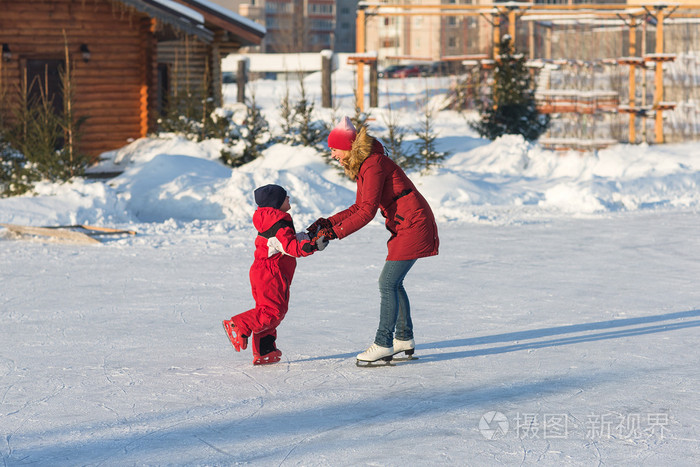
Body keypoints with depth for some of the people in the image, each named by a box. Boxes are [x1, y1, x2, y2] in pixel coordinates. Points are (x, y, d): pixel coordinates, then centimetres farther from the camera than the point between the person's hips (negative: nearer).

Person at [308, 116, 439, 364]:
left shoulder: (373, 165, -19)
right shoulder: (362, 166, 12)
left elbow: (368, 211, -24)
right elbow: (358, 208, 14)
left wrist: (335, 232, -22)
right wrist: (326, 222, 4)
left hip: (413, 225, -10)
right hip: (404, 225, 10)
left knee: (388, 283, -10)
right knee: (393, 282, 15)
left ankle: (383, 344, -7)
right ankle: (404, 339, 24)